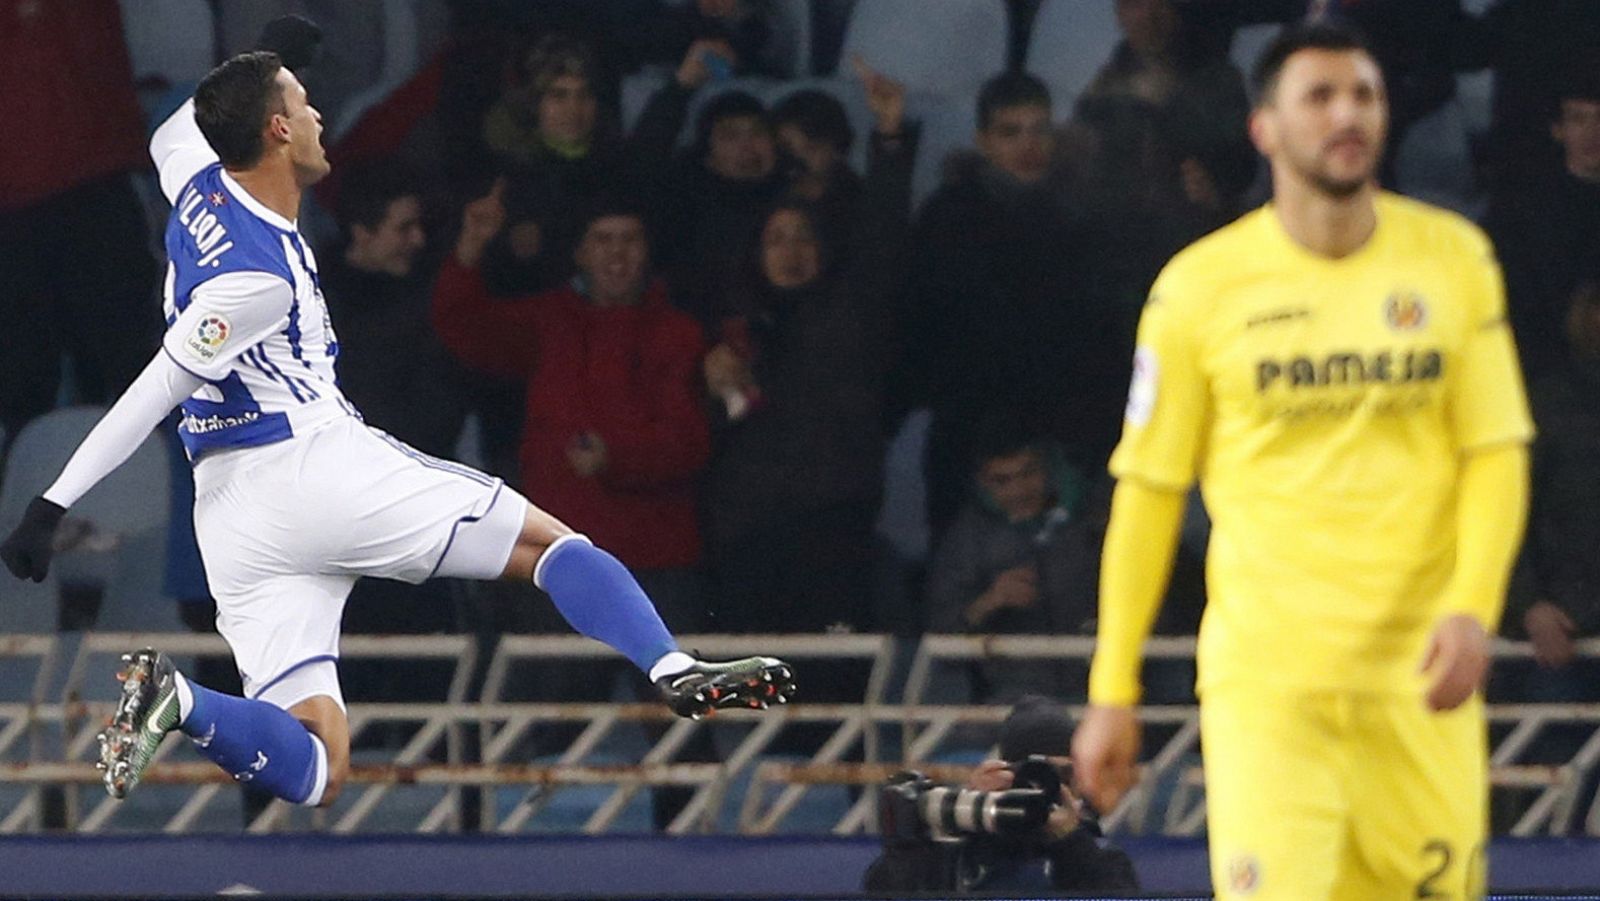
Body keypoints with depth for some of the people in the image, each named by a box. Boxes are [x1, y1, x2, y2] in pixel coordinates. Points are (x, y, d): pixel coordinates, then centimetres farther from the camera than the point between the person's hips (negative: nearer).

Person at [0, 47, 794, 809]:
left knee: (314, 772, 0)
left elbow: (173, 129, 34)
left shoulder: (200, 186, 8)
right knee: (552, 543, 5)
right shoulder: (259, 273, -15)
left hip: (232, 516, 8)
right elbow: (153, 395, -18)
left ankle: (179, 700, -23)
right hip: (320, 462, -8)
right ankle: (673, 672, -14)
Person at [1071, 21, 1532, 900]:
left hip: (1420, 675, 2)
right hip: (1263, 680, -2)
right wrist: (1111, 692, 4)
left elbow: (1496, 451, 6)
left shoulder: (1454, 259, 6)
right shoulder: (1200, 286, 0)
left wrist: (1472, 608, -11)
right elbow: (1147, 489, 5)